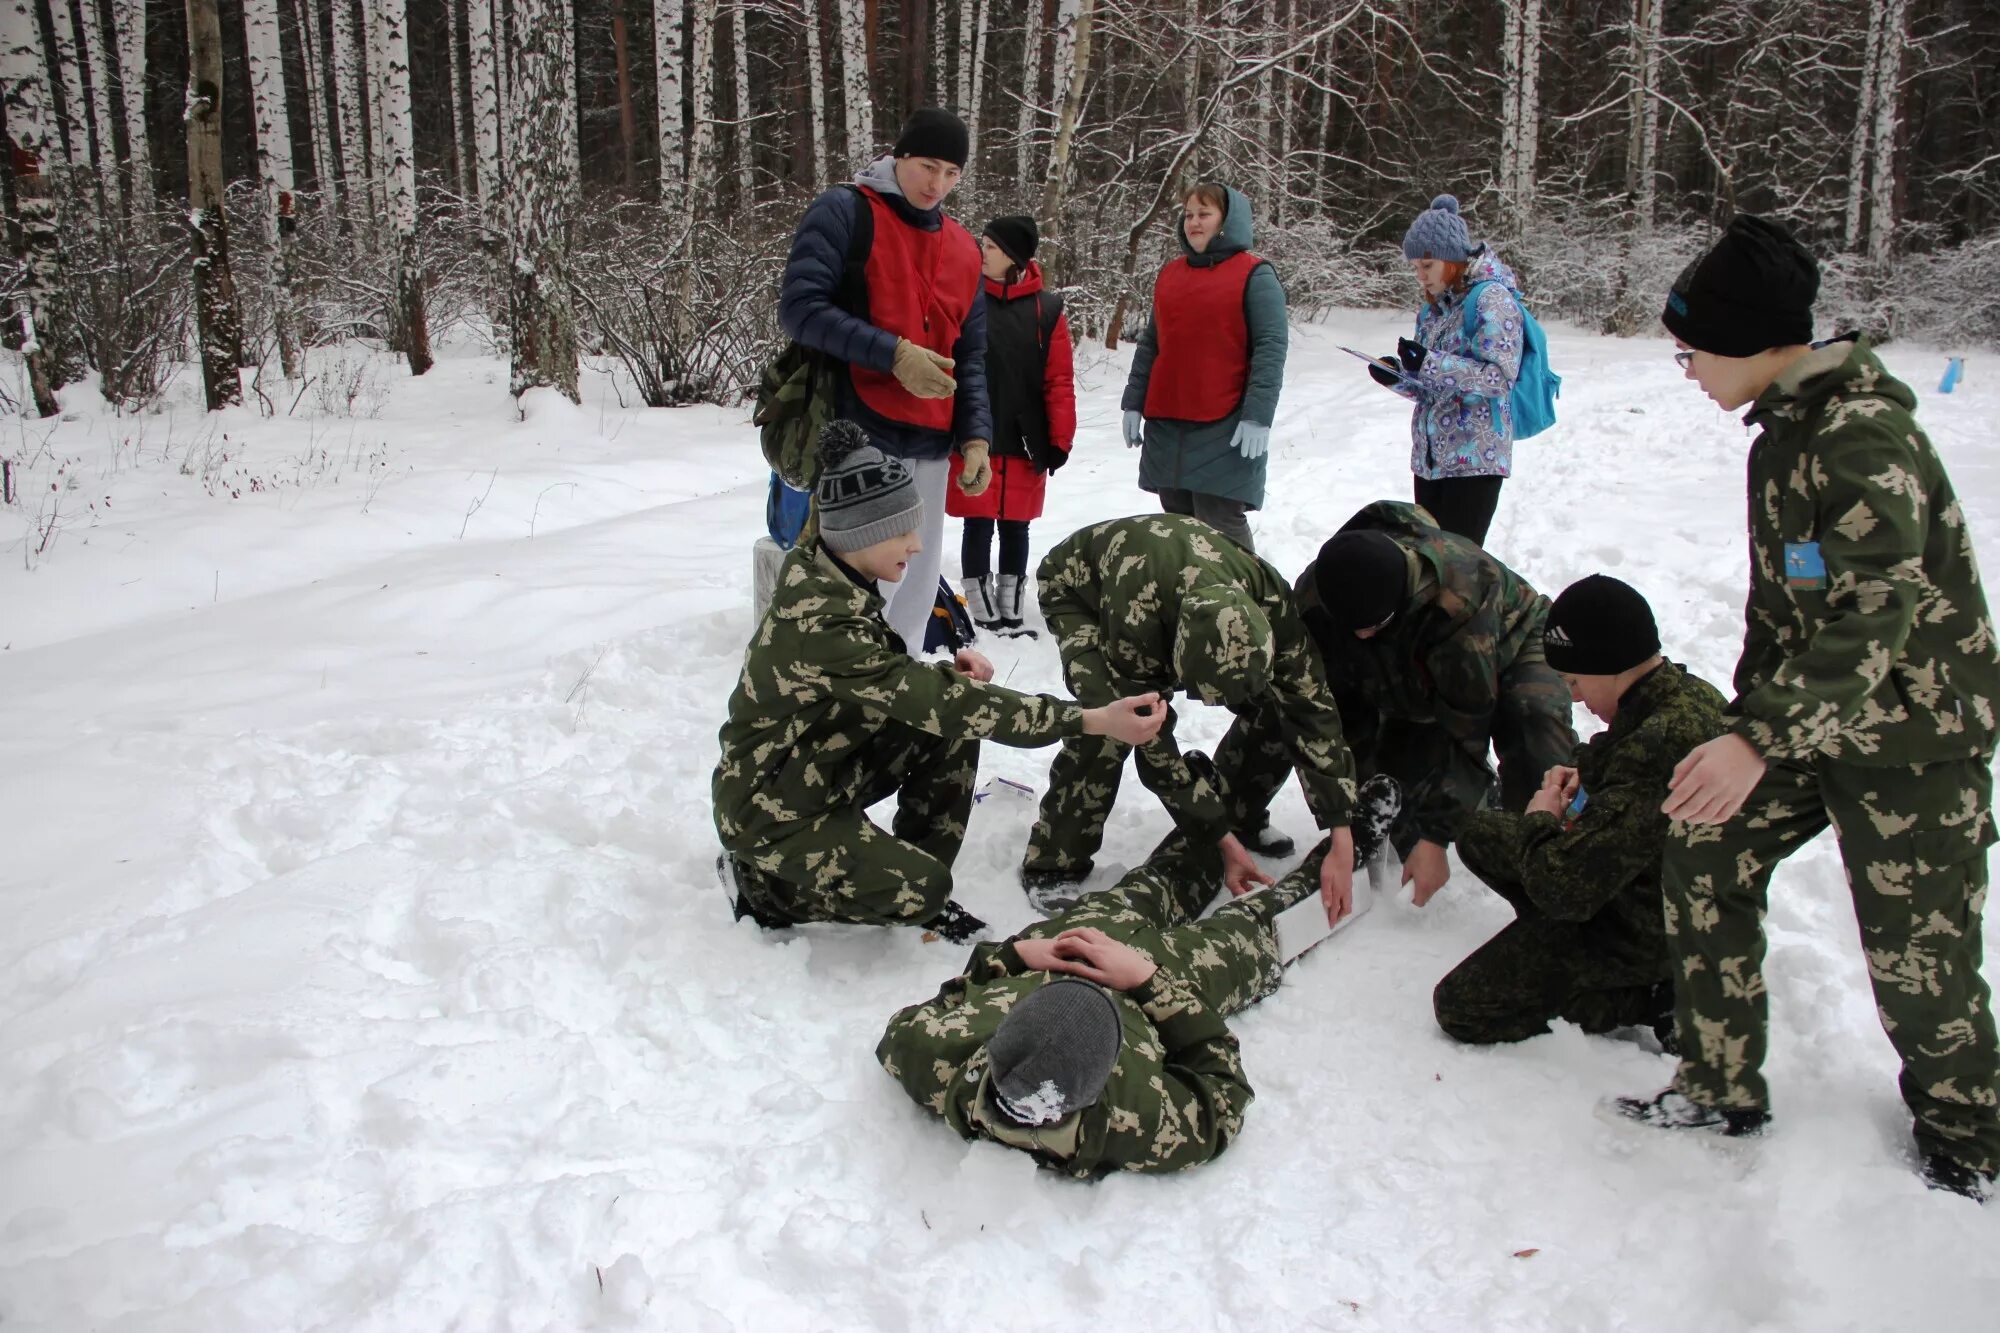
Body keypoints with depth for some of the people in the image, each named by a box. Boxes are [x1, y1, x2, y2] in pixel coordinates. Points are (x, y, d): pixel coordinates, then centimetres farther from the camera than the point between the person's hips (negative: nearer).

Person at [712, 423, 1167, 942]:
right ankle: (765, 886, 0)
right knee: (921, 889, -21)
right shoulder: (819, 620, -31)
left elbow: (892, 683, 9)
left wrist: (950, 674, -13)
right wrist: (1090, 720, -35)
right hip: (771, 811, -9)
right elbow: (939, 703, -33)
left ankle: (919, 894, 6)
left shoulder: (829, 578, -3)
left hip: (822, 774, 9)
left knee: (951, 730, -5)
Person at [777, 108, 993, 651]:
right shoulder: (843, 212, -2)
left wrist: (975, 437, 5)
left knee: (916, 586, 10)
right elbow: (800, 307, -12)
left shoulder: (965, 249, 17)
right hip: (856, 440, -6)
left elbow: (970, 356, 19)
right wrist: (893, 355, -18)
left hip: (930, 445, 6)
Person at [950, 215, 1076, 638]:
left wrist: (1059, 440, -4)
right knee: (979, 526, 1)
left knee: (1016, 527, 10)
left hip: (1024, 444, 1)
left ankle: (1011, 610, 22)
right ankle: (984, 614, 10)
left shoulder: (1047, 309, 1)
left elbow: (1059, 380, 0)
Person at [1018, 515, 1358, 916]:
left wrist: (1341, 842, -30)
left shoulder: (1271, 602, -36)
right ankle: (1054, 864, -14)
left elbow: (1313, 710, -28)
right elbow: (1154, 748, -32)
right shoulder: (1133, 626, -45)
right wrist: (1223, 841, -26)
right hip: (1078, 585, -4)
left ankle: (1239, 816, 13)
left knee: (1278, 704, -11)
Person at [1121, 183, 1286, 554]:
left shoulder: (1255, 275, -2)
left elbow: (1271, 348, -9)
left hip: (1224, 430, -6)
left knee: (1220, 526, -7)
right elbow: (1150, 344, 18)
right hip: (1166, 426, 6)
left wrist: (1258, 416, -17)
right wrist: (1133, 403, 11)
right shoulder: (1170, 273, 15)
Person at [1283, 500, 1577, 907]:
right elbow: (1344, 715, -21)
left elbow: (1466, 732, -38)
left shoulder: (1458, 597, -45)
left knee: (1536, 721, -34)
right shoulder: (1312, 597, -31)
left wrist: (1435, 839, -37)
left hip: (1506, 650, -5)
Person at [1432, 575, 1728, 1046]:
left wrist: (1540, 820, -12)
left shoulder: (1656, 746, -34)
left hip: (1644, 931, -10)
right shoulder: (1695, 693, -5)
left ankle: (1652, 997, -4)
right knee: (1477, 831, 16)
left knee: (1459, 1009, -8)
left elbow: (1563, 888, -32)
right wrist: (1586, 775, 1)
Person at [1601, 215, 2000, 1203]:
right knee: (1704, 855, 1)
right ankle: (1723, 1089, 13)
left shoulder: (1865, 437, -23)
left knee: (1916, 954, 0)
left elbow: (1875, 618, -31)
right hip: (1810, 716, 9)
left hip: (1913, 729, -9)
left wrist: (1760, 740, -37)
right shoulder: (1785, 427, 6)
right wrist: (1748, 711, 17)